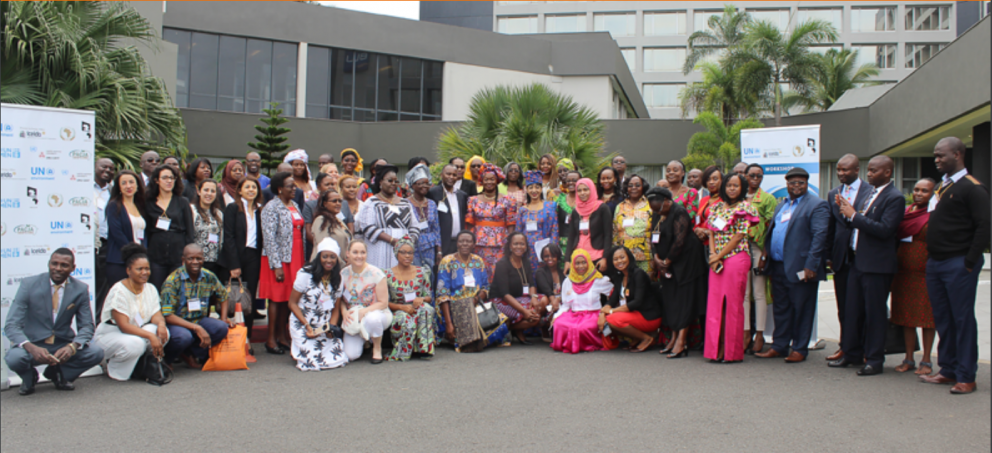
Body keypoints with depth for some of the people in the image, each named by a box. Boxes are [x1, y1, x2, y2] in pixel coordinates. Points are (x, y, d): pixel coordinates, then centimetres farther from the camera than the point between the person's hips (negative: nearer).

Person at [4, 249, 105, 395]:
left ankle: (58, 373, 8)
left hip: (63, 346, 2)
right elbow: (11, 325, -14)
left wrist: (72, 347, -25)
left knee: (96, 353, -24)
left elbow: (86, 326, -1)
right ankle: (29, 376, 6)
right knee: (14, 358, -34)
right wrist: (32, 348, -34)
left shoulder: (80, 289, -3)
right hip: (33, 345, -2)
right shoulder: (29, 284, -9)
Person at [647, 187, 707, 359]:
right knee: (670, 299, 7)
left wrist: (666, 261, -13)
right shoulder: (656, 214, 11)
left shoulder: (679, 212, -14)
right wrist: (656, 257, -6)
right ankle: (674, 338, 13)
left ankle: (681, 342, -10)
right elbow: (653, 238, 10)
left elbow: (679, 240, -19)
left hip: (685, 262, -8)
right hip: (667, 265, 8)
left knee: (683, 299, -7)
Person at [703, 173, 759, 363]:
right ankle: (716, 348, 9)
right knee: (714, 303, 3)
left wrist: (719, 255, -8)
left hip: (736, 258, -5)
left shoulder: (744, 208, -2)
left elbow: (738, 236, -8)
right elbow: (711, 233, 11)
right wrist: (713, 254, -4)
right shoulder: (717, 207, 14)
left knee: (733, 304, -2)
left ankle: (732, 351, 5)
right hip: (717, 260, 5)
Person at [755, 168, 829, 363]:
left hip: (799, 267, -7)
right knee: (780, 308, 13)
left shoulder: (816, 205, -5)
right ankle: (779, 346, 22)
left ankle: (800, 349, 12)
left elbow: (819, 237, -13)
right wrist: (764, 255, 11)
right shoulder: (781, 205, 19)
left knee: (801, 309, 2)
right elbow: (771, 231, 23)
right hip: (778, 266, 7)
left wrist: (811, 266, -19)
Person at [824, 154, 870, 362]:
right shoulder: (833, 194, 13)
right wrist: (828, 255, 12)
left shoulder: (870, 192, -4)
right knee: (843, 307, 11)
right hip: (841, 257, 5)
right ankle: (845, 346, 21)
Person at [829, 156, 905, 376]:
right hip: (858, 261, 8)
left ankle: (874, 360, 11)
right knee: (853, 310, 14)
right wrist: (848, 212, -1)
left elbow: (885, 230, -23)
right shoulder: (870, 193, 14)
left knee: (875, 313, 1)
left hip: (877, 264, -8)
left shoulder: (895, 198, -12)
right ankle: (853, 353, 25)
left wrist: (854, 215, -20)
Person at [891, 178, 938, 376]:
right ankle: (909, 359, 19)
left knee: (927, 317, 3)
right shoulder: (905, 211, 11)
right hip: (904, 272, 6)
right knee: (906, 316, 10)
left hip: (926, 273, -6)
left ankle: (926, 361, 12)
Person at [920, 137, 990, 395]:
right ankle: (948, 371, 21)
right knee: (942, 319, 12)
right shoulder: (941, 186, 15)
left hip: (958, 264, -8)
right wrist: (931, 257, 12)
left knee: (963, 319, -2)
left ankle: (966, 377, 5)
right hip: (935, 263, 8)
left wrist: (970, 263, -17)